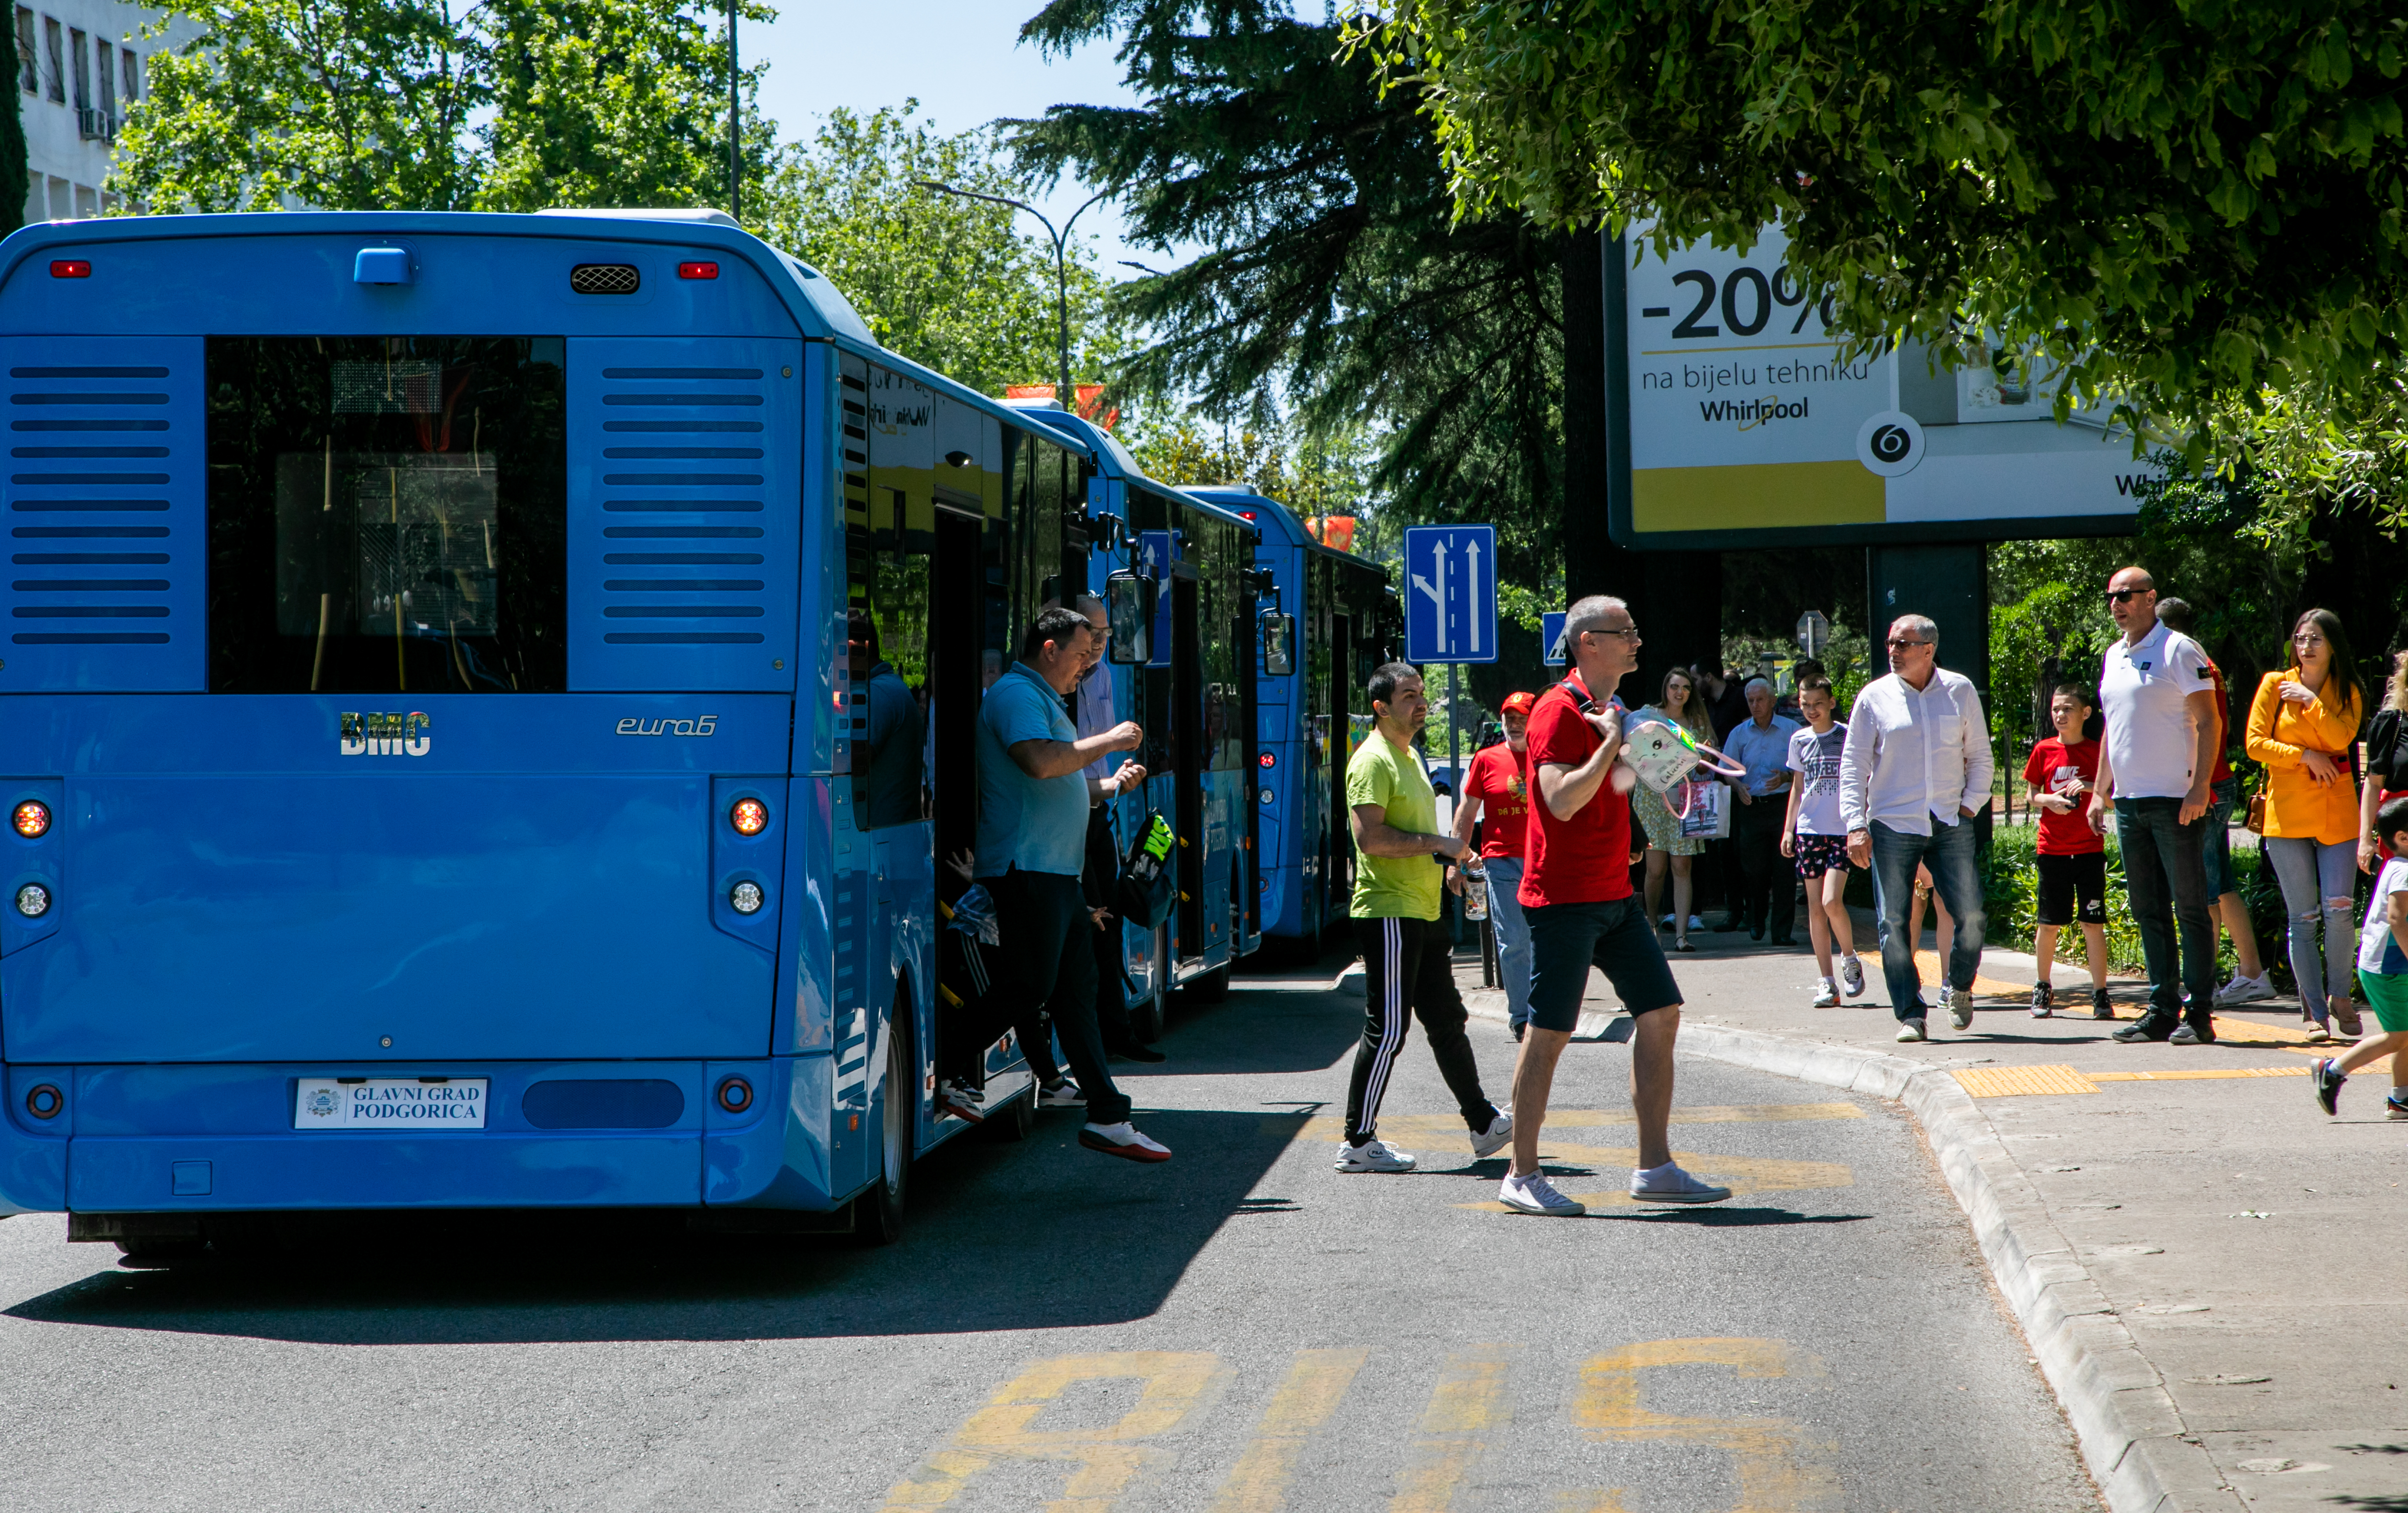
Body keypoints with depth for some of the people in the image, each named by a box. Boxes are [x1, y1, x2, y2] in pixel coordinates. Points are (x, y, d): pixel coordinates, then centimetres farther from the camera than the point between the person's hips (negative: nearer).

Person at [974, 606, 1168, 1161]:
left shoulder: (1042, 699, 24)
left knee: (1077, 989, 10)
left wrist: (1111, 784, 16)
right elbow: (1041, 761, -25)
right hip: (1027, 867, -11)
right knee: (1027, 990, -10)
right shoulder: (1017, 694, -9)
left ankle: (1108, 1119, 11)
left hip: (1058, 872, 11)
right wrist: (1108, 741, -14)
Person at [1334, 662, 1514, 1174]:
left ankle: (1483, 1122, 26)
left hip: (1421, 910, 10)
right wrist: (1436, 843, -19)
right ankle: (1359, 1142, -2)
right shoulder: (1373, 761, -14)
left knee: (1447, 1020, 16)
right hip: (1388, 912, -10)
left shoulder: (1410, 755, 18)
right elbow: (1371, 838, -24)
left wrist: (1446, 858, 15)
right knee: (1388, 1029, -7)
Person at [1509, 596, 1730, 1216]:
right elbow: (1561, 800, -24)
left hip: (1614, 896, 9)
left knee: (1661, 1015, 5)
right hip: (1564, 898, -9)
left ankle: (1655, 1168, 9)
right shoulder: (1559, 710, -13)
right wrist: (1612, 742, -19)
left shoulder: (1608, 711, 16)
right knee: (1548, 1035, -5)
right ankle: (1522, 1176, 2)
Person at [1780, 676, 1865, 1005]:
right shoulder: (1799, 740, 10)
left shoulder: (1848, 737, -2)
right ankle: (1826, 981, 6)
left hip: (1842, 830, -4)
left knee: (1832, 902, -17)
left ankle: (1849, 958, 10)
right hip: (1809, 830, 4)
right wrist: (1788, 829, 15)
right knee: (1815, 907, 2)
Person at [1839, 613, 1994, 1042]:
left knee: (1971, 917, -6)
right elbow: (1853, 766, 3)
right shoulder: (1875, 697, 3)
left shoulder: (1960, 692, 6)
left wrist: (1970, 804, 3)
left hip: (1950, 825, 1)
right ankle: (1911, 1015, 2)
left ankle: (1960, 990, 21)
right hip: (1892, 826, -1)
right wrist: (1855, 825, -6)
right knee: (1895, 924, -6)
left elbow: (1980, 756, 15)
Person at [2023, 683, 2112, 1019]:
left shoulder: (2097, 752, 2)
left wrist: (2089, 787, -14)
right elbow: (2030, 794, 11)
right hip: (2052, 849, 1)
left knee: (2092, 923, -4)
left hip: (2089, 850, -1)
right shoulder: (2044, 750, 5)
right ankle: (2043, 990, 19)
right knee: (2049, 923, 4)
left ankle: (2100, 995, 0)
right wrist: (2049, 800, -9)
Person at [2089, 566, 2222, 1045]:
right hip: (2129, 803, 8)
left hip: (2175, 802, -8)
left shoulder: (2179, 650, -7)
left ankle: (2199, 1014, -4)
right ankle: (2162, 1010, 13)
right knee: (2149, 911, 8)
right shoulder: (2113, 657, 16)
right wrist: (2101, 791, 18)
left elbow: (2207, 722, -11)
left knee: (2190, 909, -5)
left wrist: (2199, 789, -19)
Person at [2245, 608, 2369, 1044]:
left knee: (2339, 908, -11)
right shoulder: (2275, 685, 6)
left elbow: (2342, 737, -10)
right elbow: (2255, 743, 0)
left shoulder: (2347, 693, 8)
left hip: (2337, 812, 0)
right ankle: (2316, 1012, 5)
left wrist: (2310, 700, -10)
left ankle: (2339, 995, 10)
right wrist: (2305, 756, -7)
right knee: (2302, 917, -1)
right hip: (2288, 811, 0)